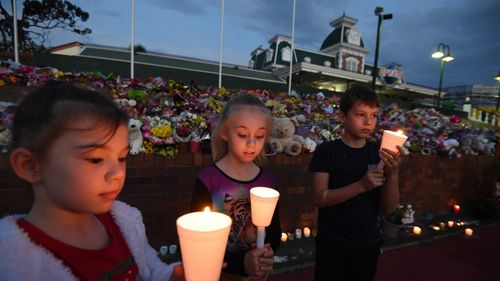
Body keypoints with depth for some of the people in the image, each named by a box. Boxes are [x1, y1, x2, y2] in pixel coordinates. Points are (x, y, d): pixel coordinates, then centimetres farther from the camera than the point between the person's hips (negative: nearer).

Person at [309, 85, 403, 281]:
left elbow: (388, 208, -3)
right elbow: (320, 198, -17)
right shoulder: (327, 151, -12)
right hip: (332, 244, -3)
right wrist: (361, 185, -27)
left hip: (369, 244, 4)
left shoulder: (380, 153, -2)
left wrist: (392, 175, -20)